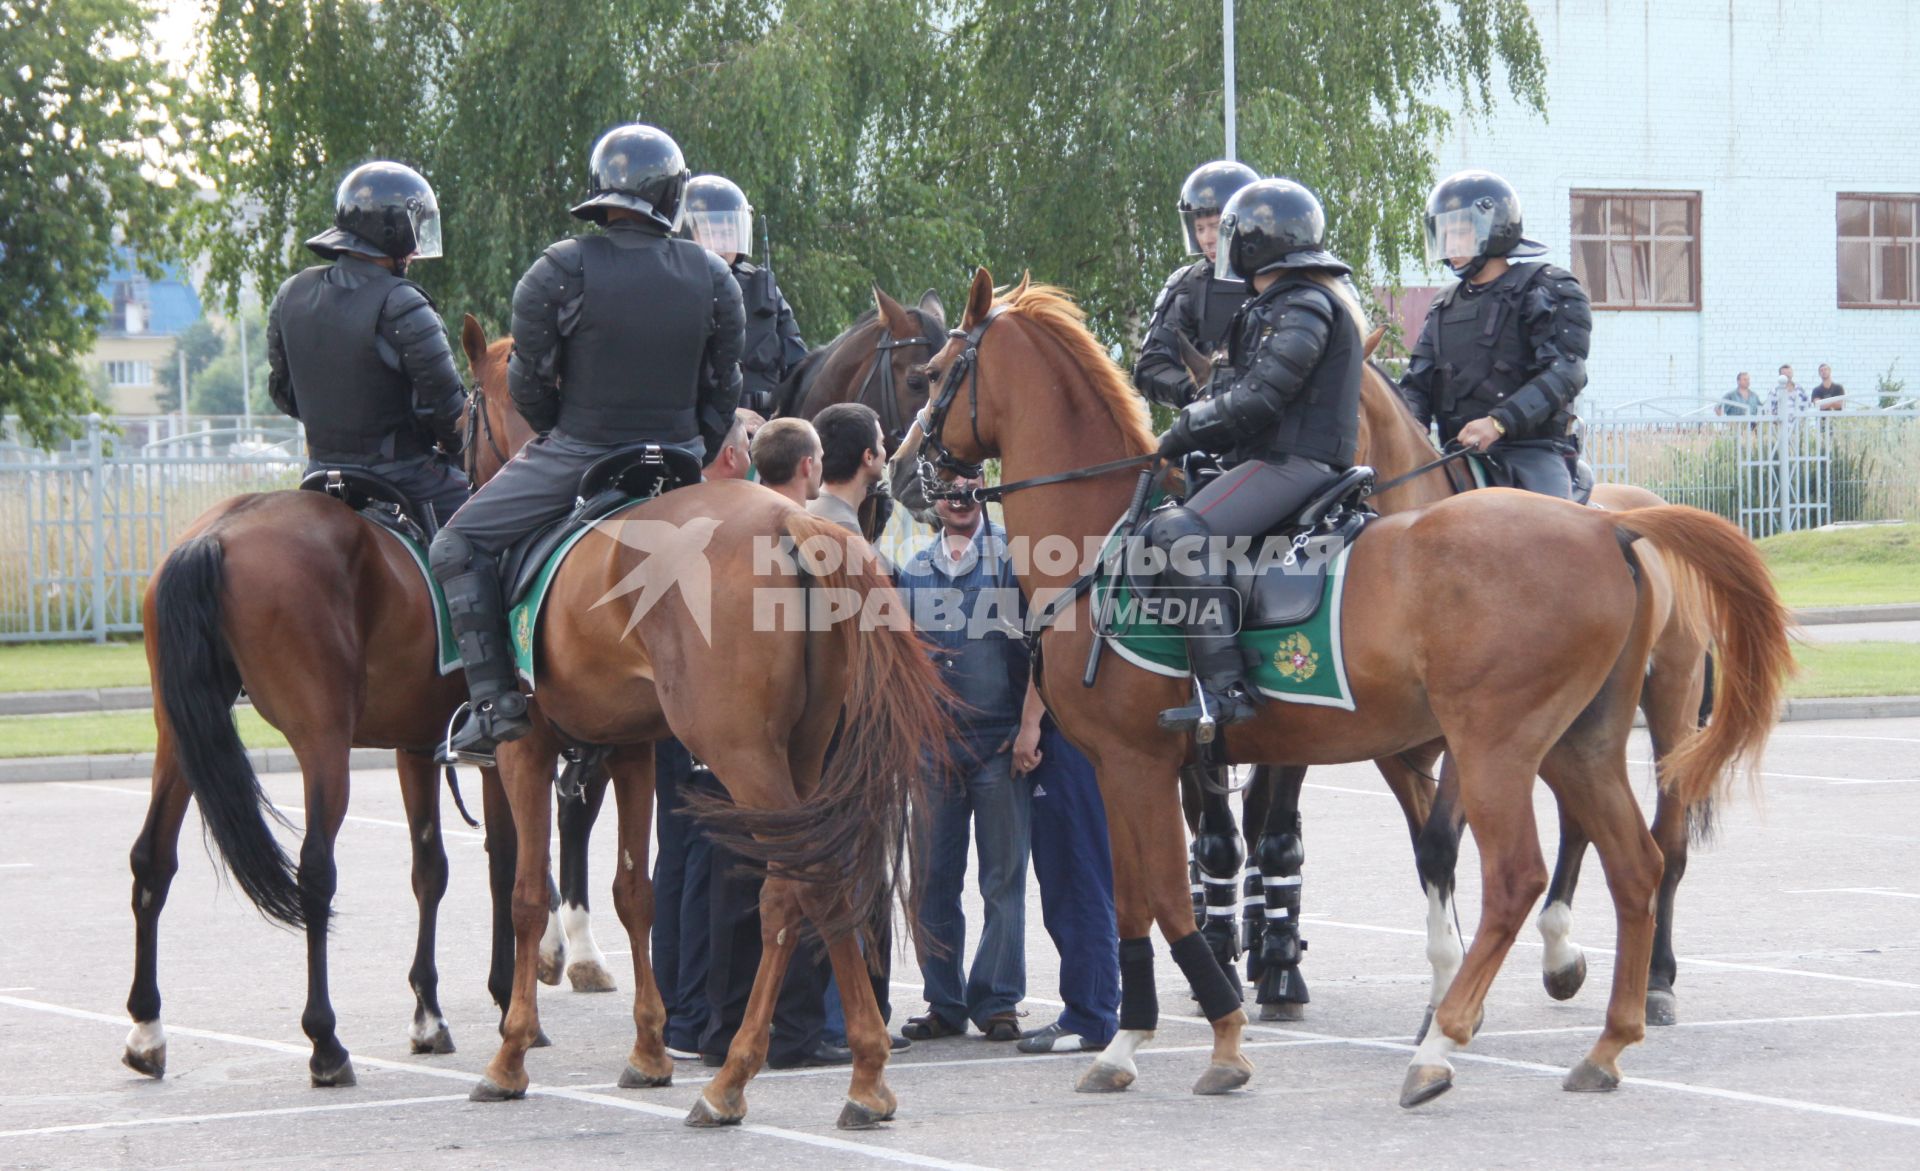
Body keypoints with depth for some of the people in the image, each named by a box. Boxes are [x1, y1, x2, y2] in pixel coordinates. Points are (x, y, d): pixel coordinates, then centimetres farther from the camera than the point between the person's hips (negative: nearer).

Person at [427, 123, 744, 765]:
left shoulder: (560, 270, -11)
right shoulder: (712, 277, -1)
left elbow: (528, 386, -5)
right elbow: (722, 392, 5)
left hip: (575, 456, -3)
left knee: (459, 545, 9)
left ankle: (495, 702, 1)